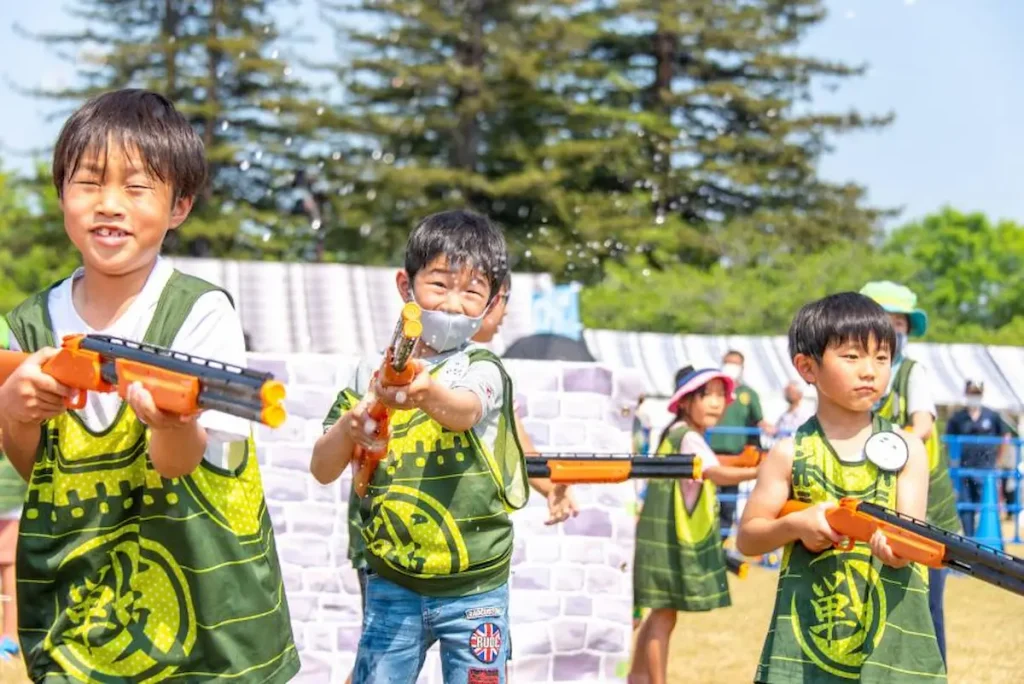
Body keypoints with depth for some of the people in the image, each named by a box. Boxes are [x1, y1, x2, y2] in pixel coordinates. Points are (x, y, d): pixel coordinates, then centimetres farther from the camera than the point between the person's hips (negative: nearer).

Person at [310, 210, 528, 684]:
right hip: (391, 587, 2)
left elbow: (466, 410, -29)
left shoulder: (483, 369, -5)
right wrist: (348, 426, -20)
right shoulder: (375, 373, 3)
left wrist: (427, 392, -52)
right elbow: (323, 470, 2)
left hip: (474, 591, -2)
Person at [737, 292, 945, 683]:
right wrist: (796, 524, -16)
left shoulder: (906, 449, 3)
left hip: (893, 640, 1)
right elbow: (747, 538, 3)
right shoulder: (791, 454, 0)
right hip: (805, 640, 0)